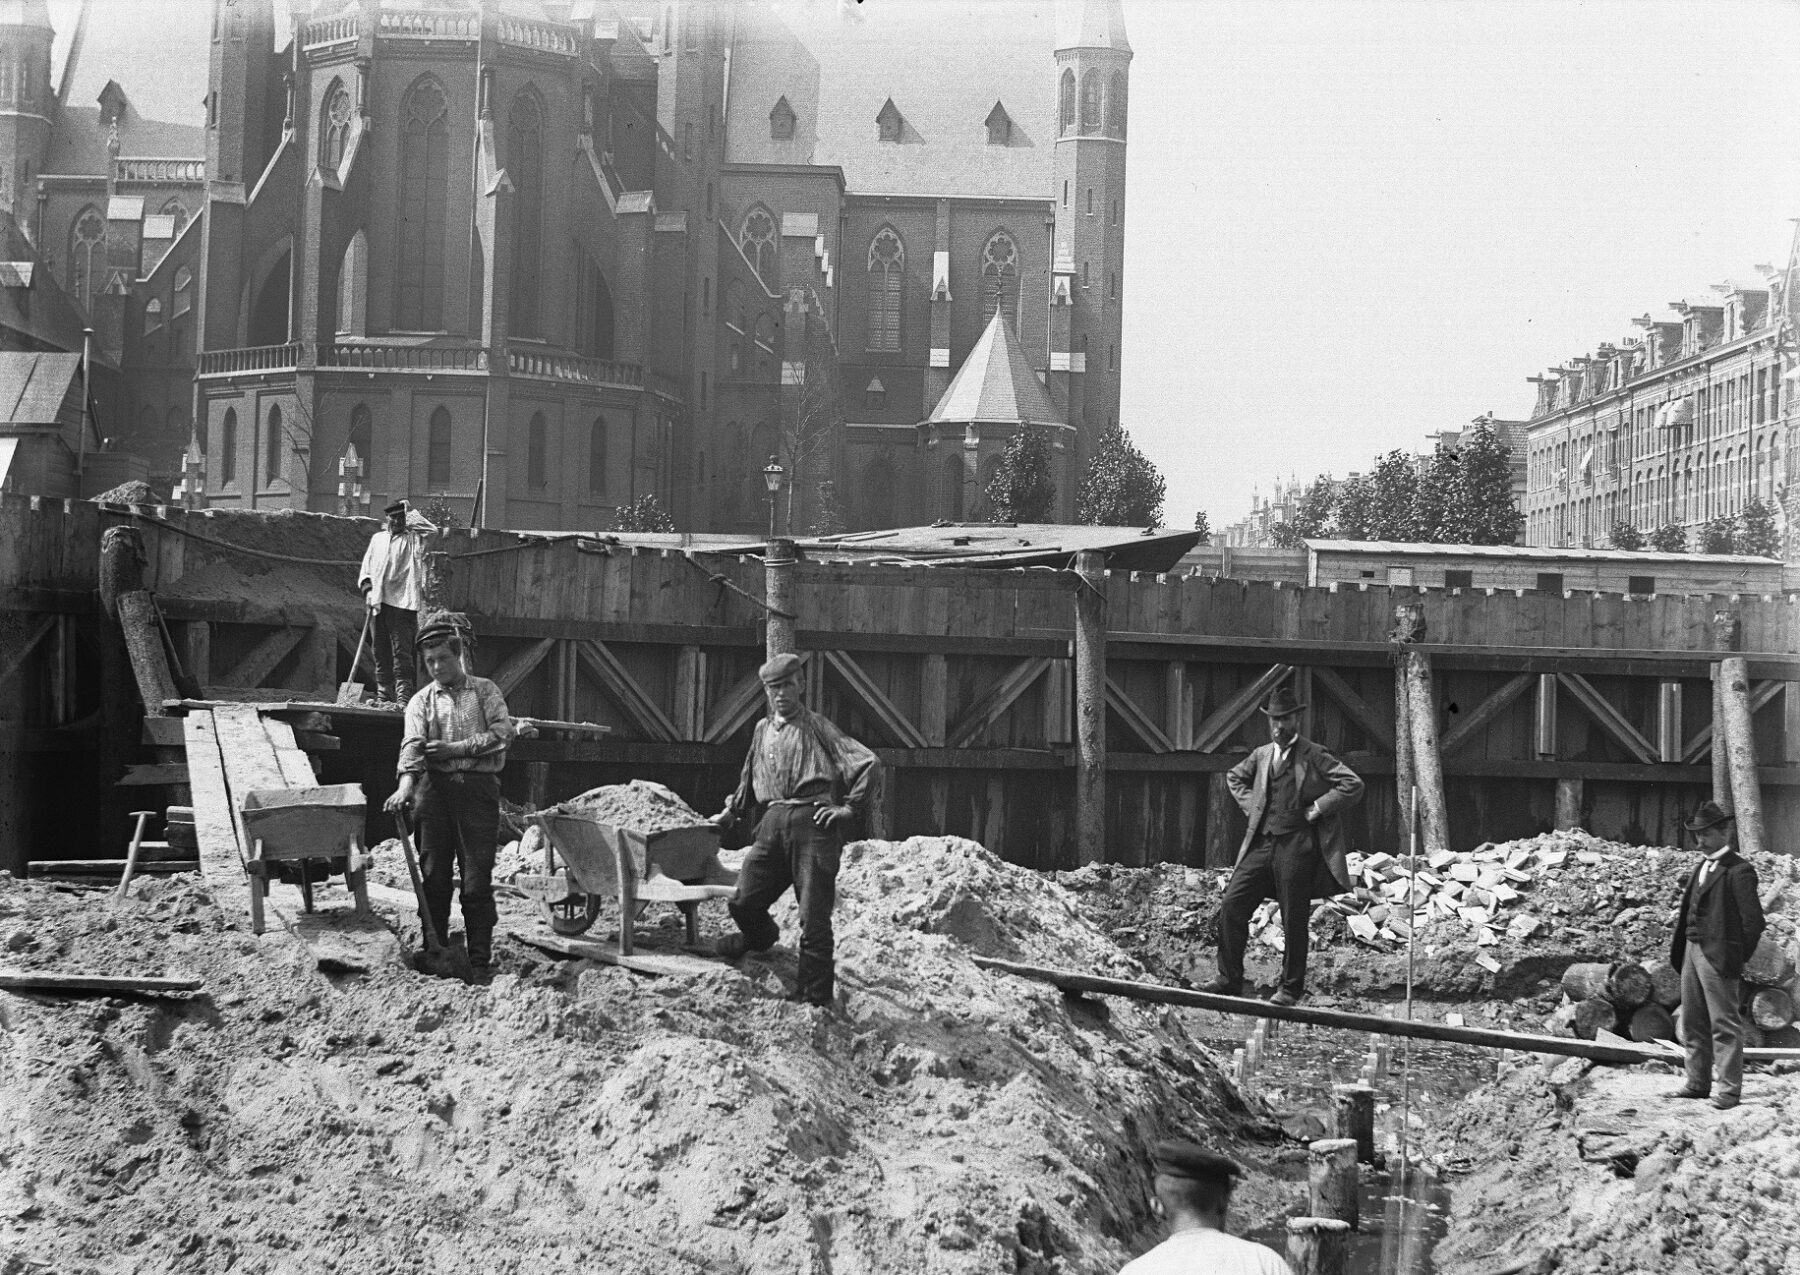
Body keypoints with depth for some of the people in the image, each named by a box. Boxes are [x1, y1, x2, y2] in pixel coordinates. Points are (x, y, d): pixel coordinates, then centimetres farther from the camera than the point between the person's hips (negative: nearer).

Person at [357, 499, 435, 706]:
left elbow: (430, 530, -13)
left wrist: (409, 512, -2)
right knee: (380, 652, 7)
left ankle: (403, 698, -14)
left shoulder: (413, 539, 7)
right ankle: (384, 695, 12)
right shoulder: (377, 539, 20)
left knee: (401, 652, -11)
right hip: (378, 602, 5)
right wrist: (367, 586, 1)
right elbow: (366, 566, 19)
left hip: (402, 602, -5)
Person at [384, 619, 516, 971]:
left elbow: (502, 733, -2)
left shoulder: (485, 691, 13)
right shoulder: (421, 701, 14)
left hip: (478, 787, -2)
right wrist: (406, 785, -21)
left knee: (478, 879, -5)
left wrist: (456, 749, -8)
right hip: (434, 787, 2)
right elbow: (413, 744, -4)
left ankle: (480, 959, -3)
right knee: (434, 876, 1)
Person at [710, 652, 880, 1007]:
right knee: (744, 902, 3)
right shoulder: (763, 730, 22)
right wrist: (732, 812, 35)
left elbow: (869, 764, 1)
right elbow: (748, 778, 39)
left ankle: (815, 993, 2)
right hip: (773, 824, 5)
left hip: (813, 821, -5)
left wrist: (850, 808, -4)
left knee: (813, 915, -5)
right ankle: (759, 938, 38)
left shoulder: (816, 728, 6)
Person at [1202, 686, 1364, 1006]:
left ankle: (1292, 988, 13)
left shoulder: (1314, 756, -4)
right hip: (1261, 843, 5)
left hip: (1297, 846, -5)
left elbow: (1354, 785, -11)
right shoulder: (1261, 755, 13)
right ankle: (1229, 980, 6)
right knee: (1232, 905, -2)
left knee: (1294, 920, 0)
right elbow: (1234, 777, 32)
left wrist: (1317, 809, -11)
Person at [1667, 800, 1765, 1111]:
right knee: (1693, 1024, 13)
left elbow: (1753, 920, -13)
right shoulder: (1703, 868, 17)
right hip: (1692, 951, 9)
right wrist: (1679, 951, 10)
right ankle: (1699, 1082, 21)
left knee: (1724, 1024, -4)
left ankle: (1729, 1088, -1)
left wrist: (1739, 958, -10)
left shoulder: (1738, 870, -11)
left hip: (1718, 957, -9)